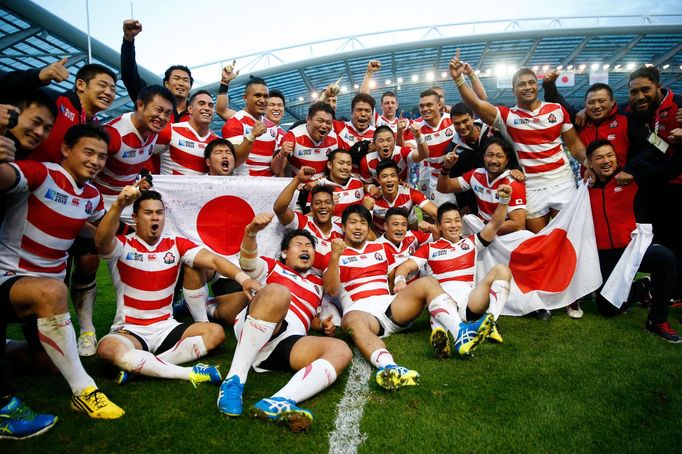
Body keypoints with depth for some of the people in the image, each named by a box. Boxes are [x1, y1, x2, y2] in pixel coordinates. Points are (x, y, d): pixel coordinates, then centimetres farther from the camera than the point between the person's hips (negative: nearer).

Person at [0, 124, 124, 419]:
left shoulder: (92, 196, 4)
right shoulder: (40, 174, -17)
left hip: (49, 282, 7)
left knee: (48, 361, 13)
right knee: (52, 292, -40)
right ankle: (83, 391, -29)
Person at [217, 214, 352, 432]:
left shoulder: (318, 284, 34)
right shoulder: (272, 267, 23)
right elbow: (247, 261, 2)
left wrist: (322, 325, 14)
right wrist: (251, 232, -19)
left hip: (288, 343, 4)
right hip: (252, 332, -3)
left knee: (341, 350, -24)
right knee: (277, 292, -35)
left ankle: (276, 403, -49)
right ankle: (234, 380, -35)